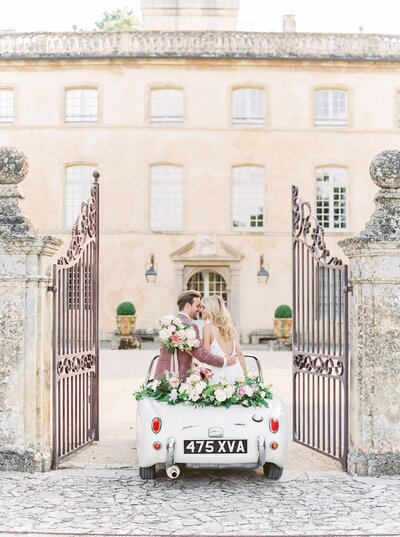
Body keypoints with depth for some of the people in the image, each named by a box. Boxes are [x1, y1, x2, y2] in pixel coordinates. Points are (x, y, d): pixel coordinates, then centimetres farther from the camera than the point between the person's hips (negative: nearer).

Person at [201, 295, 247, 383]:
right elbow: (239, 353, 12)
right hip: (236, 370, 6)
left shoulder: (207, 327, -4)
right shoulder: (229, 326, 12)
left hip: (220, 373, -6)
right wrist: (245, 374, 18)